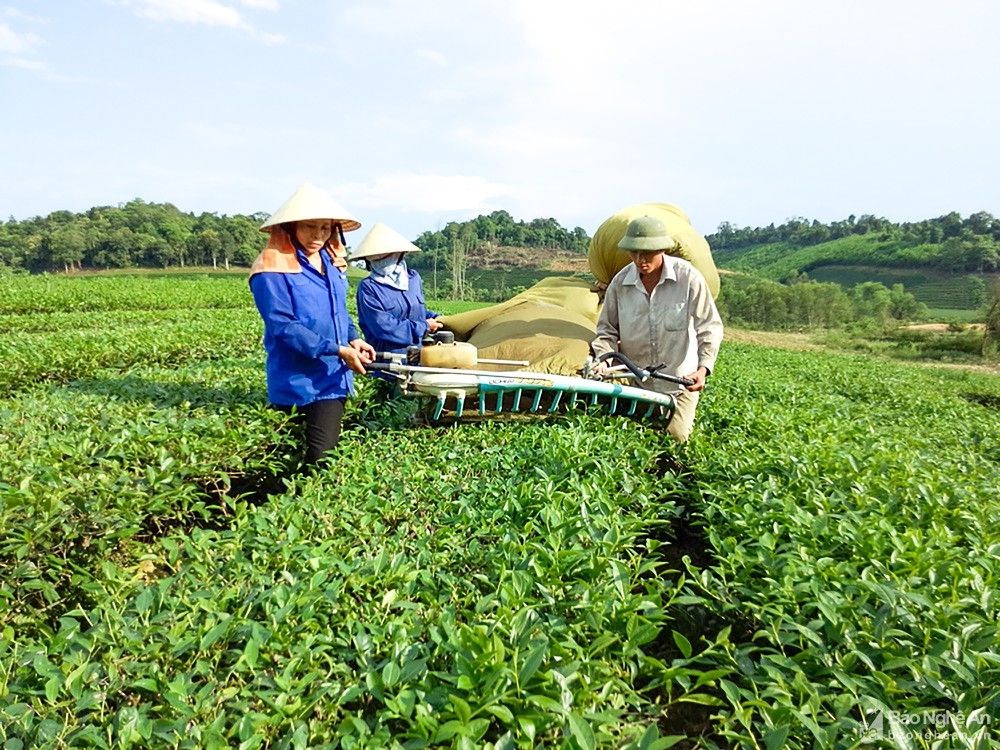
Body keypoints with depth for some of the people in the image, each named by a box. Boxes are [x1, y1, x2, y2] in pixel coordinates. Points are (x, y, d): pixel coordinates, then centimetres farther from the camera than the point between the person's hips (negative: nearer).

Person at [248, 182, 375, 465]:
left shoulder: (333, 263, 10)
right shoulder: (272, 270, -13)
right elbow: (283, 328, -19)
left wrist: (354, 339, -1)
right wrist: (337, 350, -22)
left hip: (335, 377, 6)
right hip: (300, 384, -6)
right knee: (320, 460, 1)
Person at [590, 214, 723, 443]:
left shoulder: (688, 277, -14)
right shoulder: (620, 282, -7)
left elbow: (710, 328, -11)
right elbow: (607, 330, 1)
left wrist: (703, 368, -23)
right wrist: (604, 360, -17)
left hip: (679, 382, -2)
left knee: (676, 438, 4)